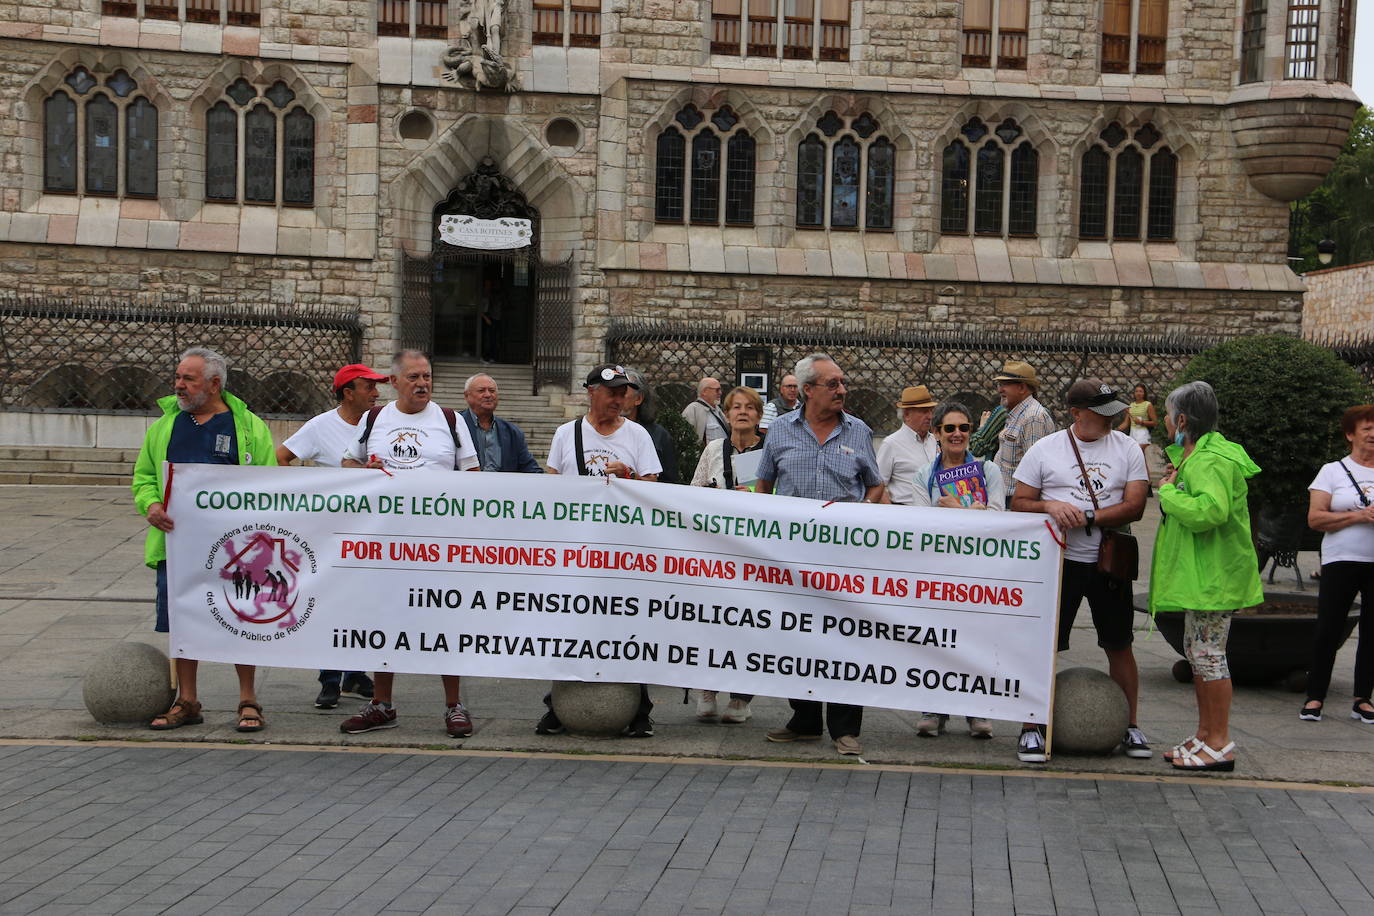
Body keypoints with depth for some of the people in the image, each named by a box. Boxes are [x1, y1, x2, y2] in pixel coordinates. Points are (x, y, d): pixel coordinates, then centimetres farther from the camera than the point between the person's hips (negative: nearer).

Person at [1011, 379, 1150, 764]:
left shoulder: (1126, 448, 4)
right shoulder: (1044, 450, 0)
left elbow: (1135, 505, -5)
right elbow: (1019, 503, 2)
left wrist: (1087, 519, -16)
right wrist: (1049, 506, -18)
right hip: (1060, 560, -2)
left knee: (1119, 645, 9)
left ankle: (1129, 727, 22)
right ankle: (1032, 727, 7)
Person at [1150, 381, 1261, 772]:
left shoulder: (1211, 460, -19)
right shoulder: (1194, 455, 15)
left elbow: (1211, 510, -33)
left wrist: (1169, 493, -19)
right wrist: (1174, 485, 5)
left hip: (1212, 574, -11)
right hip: (1198, 572, 11)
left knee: (1208, 652, -6)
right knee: (1197, 651, 16)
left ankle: (1220, 745, 1)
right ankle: (1204, 735, 25)